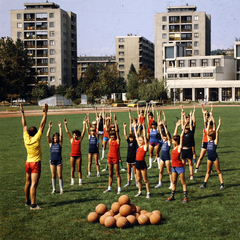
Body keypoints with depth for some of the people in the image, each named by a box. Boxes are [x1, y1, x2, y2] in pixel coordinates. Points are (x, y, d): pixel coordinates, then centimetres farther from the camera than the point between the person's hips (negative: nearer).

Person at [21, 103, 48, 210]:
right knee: (34, 184, -12)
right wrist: (45, 112, -13)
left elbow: (24, 125, 9)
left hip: (28, 163, 7)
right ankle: (33, 204, -17)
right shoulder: (36, 138, -15)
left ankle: (27, 201, 30)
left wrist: (22, 113, 17)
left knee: (28, 183, 17)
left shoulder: (26, 139, -1)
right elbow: (42, 125, -15)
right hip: (35, 163, -7)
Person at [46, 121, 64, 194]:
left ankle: (61, 189, 9)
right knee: (53, 175, 7)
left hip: (59, 160, -2)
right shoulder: (51, 143, 4)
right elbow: (47, 136, -8)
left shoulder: (60, 143, 1)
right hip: (52, 160, 2)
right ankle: (54, 189, 16)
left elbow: (61, 135, -12)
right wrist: (50, 127, -16)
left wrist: (60, 127, -16)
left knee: (60, 176, 0)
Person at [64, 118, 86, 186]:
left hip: (78, 155, -1)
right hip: (72, 155, 1)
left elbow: (83, 132, -6)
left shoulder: (80, 140, 1)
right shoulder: (71, 140, 3)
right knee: (72, 169, 6)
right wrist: (65, 125, -8)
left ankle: (80, 181, 10)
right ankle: (72, 181, 13)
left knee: (79, 169, 5)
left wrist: (84, 124, -12)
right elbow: (67, 132, -1)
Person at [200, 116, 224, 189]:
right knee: (208, 171, 12)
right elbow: (207, 130, 8)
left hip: (215, 157, -6)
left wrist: (219, 124, -20)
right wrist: (209, 122, 9)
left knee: (218, 171, 1)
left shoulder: (215, 141, -9)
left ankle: (222, 184, 6)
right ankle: (204, 184, 16)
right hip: (209, 158, 6)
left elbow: (217, 131, -16)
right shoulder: (209, 140, 6)